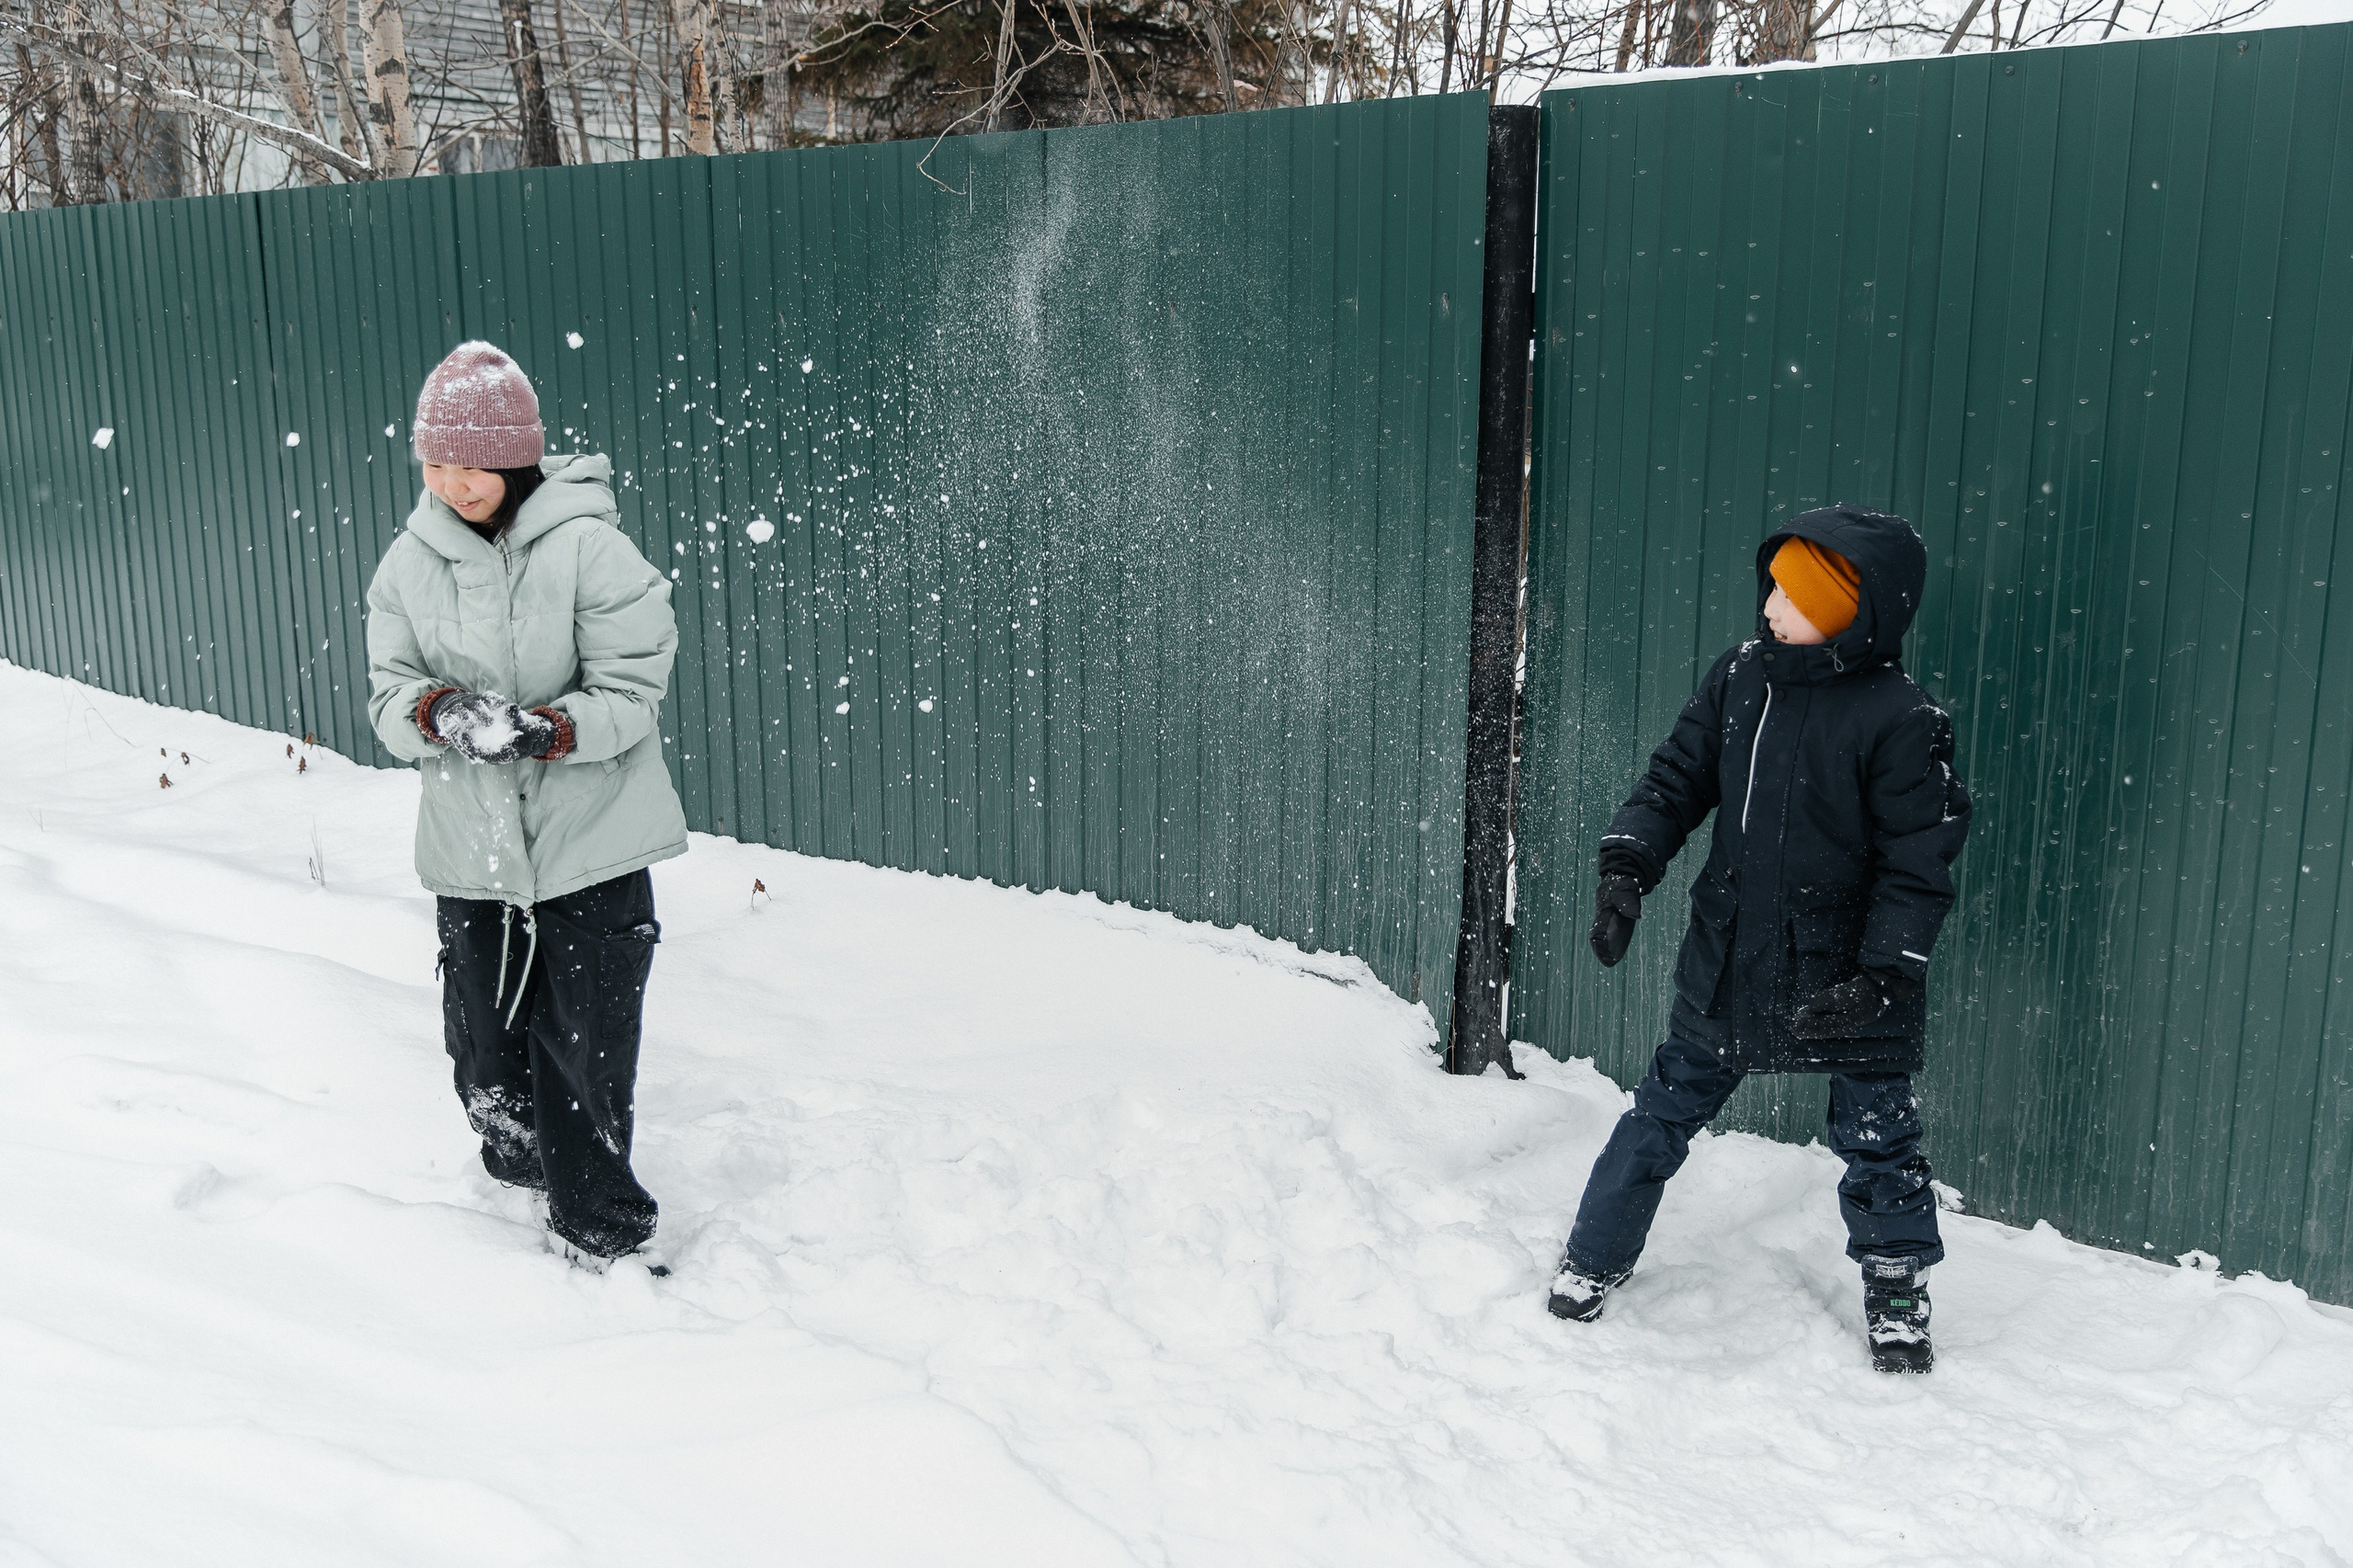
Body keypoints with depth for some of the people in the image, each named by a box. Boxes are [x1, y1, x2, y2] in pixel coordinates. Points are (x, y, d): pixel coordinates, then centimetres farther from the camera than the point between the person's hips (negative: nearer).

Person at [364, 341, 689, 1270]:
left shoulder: (587, 548, -10)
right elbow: (388, 696, 3)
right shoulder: (410, 563, 3)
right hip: (470, 853, 4)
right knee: (486, 1058, 14)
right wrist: (436, 711, -21)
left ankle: (601, 1241, 20)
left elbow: (634, 690, -11)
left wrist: (549, 730, -29)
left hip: (592, 851, -4)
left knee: (585, 1060, 1)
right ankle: (523, 1177, 42)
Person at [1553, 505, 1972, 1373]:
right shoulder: (1741, 677, -2)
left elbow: (1920, 860, -14)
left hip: (1844, 981, -4)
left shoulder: (1901, 720, -17)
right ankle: (1592, 1258, 29)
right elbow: (1676, 779, 5)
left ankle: (1897, 1294, 35)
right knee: (1664, 1111, 12)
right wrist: (1627, 868, -9)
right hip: (1727, 961, 4)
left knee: (1877, 1139, 12)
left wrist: (1884, 975, -20)